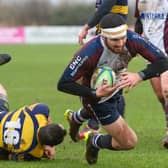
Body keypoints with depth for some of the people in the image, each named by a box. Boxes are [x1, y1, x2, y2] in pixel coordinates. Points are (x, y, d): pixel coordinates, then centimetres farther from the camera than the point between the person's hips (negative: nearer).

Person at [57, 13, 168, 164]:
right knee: (129, 142, -5)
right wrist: (95, 94, -42)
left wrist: (139, 76, -43)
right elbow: (63, 84, -33)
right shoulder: (90, 53, -41)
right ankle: (95, 142, 23)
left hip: (116, 89, 6)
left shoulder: (133, 40, -30)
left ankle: (76, 118, 67)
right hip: (96, 95, -6)